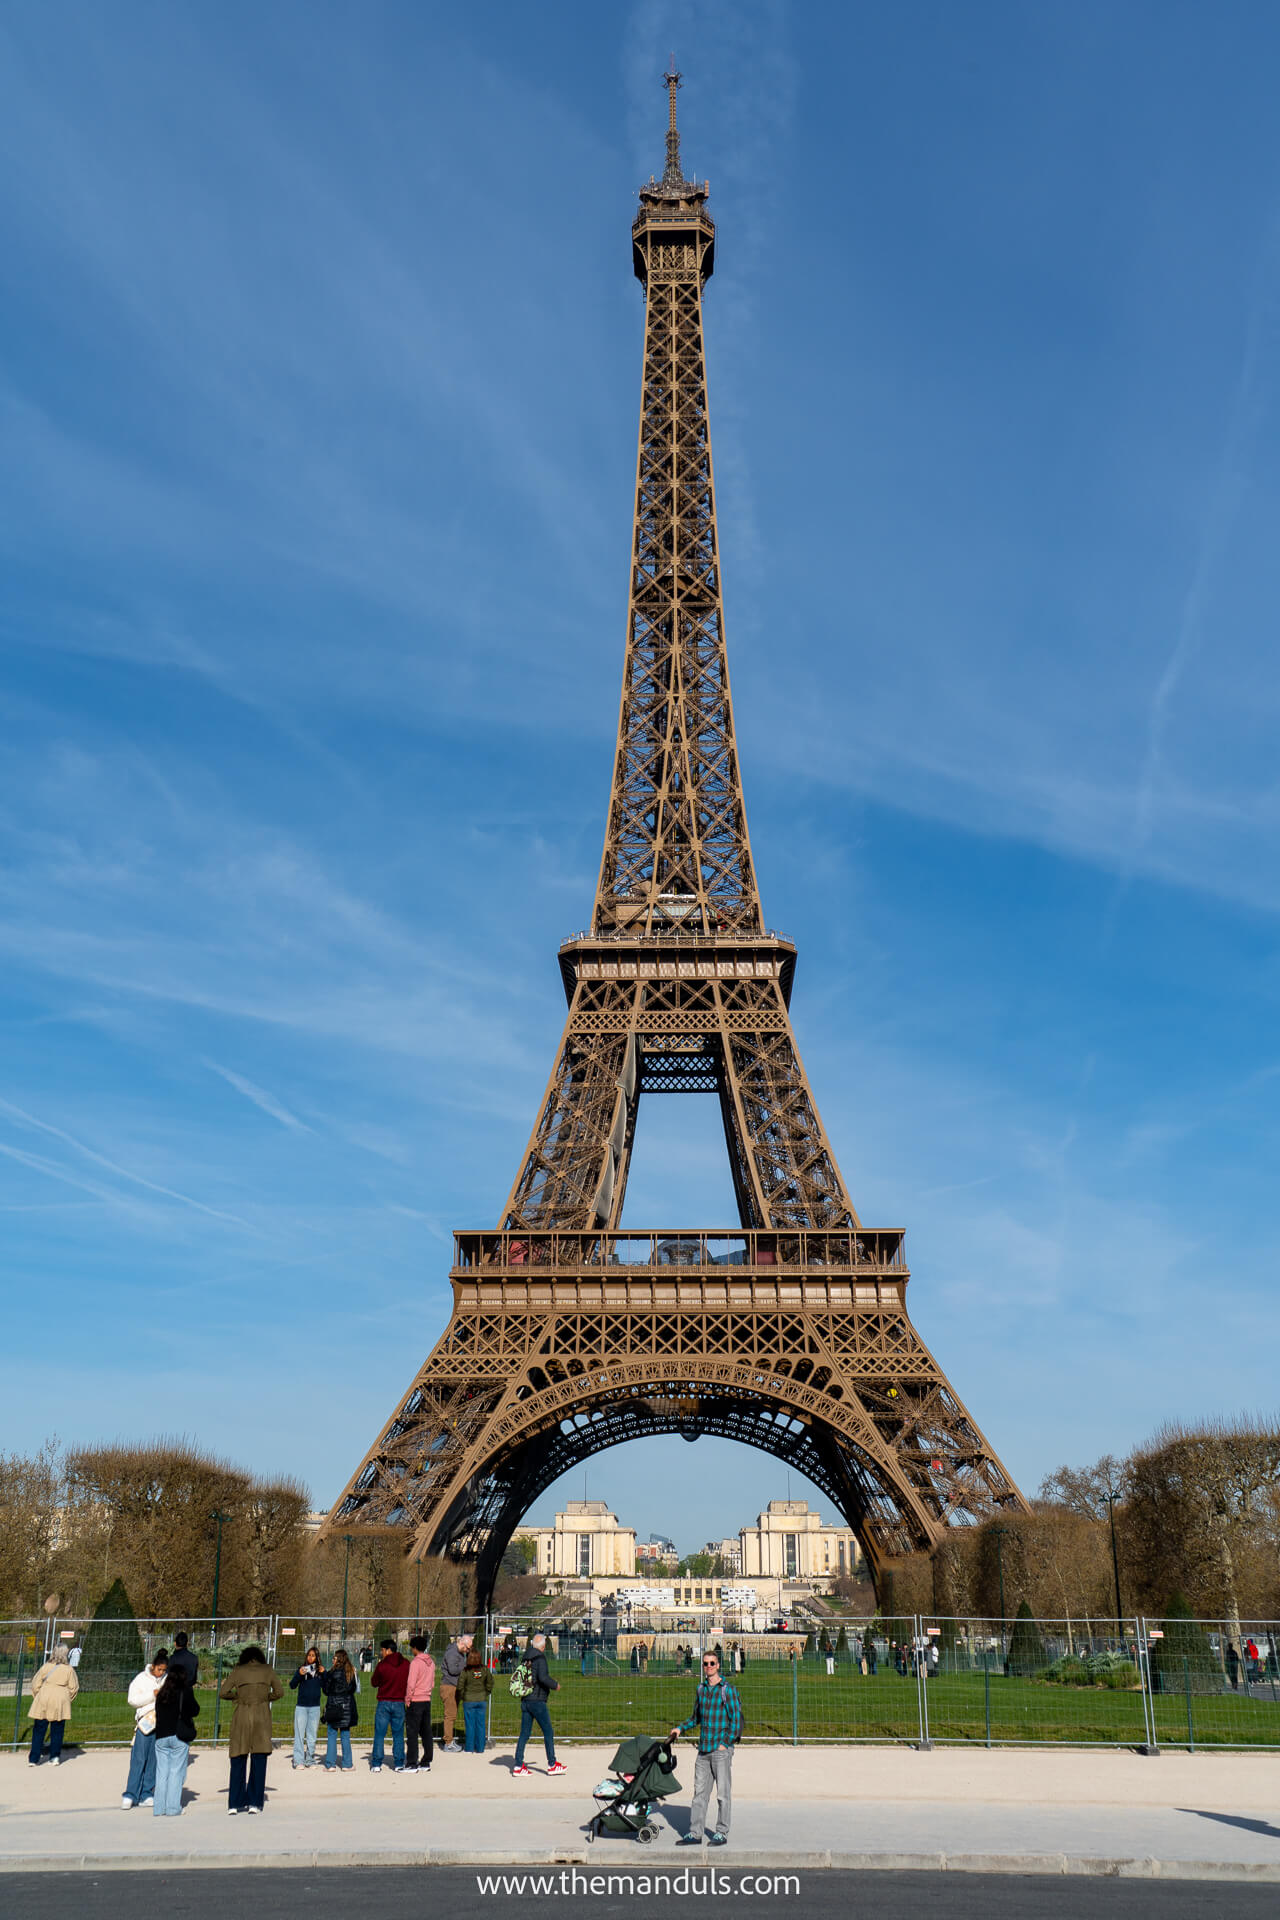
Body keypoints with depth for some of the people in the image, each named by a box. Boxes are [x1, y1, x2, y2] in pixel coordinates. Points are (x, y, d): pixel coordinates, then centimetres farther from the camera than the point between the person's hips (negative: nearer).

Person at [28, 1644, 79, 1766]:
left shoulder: (46, 1667, 2)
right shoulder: (69, 1669, 2)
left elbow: (35, 1685, 4)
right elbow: (74, 1687, 3)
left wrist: (36, 1697, 18)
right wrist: (68, 1699, 18)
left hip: (43, 1698, 0)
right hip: (60, 1702, 0)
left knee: (39, 1730, 7)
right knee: (57, 1731, 8)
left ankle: (33, 1759, 8)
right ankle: (55, 1757, 10)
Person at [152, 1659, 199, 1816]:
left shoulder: (161, 1693, 7)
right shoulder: (186, 1691, -6)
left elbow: (158, 1713, 11)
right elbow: (195, 1710, -2)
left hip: (161, 1736, 4)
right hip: (179, 1736, -4)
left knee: (162, 1771, 9)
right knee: (177, 1771, 2)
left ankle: (159, 1808, 10)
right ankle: (173, 1807, 1)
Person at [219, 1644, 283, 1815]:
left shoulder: (237, 1671, 7)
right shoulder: (268, 1670, 9)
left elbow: (223, 1693, 2)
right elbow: (279, 1692, 10)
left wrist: (238, 1695, 18)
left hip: (241, 1715, 0)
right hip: (262, 1716, 0)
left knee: (238, 1761, 9)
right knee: (259, 1761, 5)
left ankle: (234, 1804, 6)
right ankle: (254, 1803, 2)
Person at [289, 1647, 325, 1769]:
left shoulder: (321, 1671, 5)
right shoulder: (302, 1669, 1)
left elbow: (326, 1689, 1)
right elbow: (292, 1685, -4)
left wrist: (323, 1674, -9)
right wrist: (299, 1675, -20)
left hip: (315, 1707, 2)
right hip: (301, 1706, -1)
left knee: (312, 1735, 7)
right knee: (299, 1734, -4)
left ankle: (310, 1760, 15)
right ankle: (298, 1761, 1)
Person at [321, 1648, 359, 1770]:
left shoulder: (333, 1673, -11)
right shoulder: (352, 1672, 1)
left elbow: (326, 1690, -4)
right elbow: (354, 1689, 8)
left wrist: (322, 1675, 7)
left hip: (334, 1707, -4)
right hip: (347, 1707, 4)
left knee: (332, 1736, 6)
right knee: (345, 1736, 10)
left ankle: (330, 1765, 6)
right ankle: (347, 1764, 11)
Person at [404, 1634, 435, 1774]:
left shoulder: (416, 1662, -14)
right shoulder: (431, 1662, 9)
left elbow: (411, 1684, -18)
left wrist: (407, 1700, -9)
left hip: (415, 1701, -7)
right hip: (427, 1700, 7)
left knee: (412, 1733, -1)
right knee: (426, 1732, 11)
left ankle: (412, 1765, 0)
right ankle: (426, 1763, 14)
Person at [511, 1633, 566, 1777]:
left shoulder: (527, 1658, 11)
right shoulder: (540, 1658, -12)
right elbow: (543, 1677, -23)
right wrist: (555, 1685, -6)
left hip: (525, 1701, 7)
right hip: (538, 1701, -7)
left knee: (524, 1734, 9)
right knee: (548, 1732, 3)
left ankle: (518, 1765, 6)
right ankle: (552, 1765, 7)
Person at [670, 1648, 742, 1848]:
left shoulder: (728, 1690, -6)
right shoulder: (701, 1689, 12)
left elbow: (736, 1719, -7)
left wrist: (725, 1744, -11)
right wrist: (680, 1728, 12)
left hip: (721, 1749, -6)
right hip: (703, 1749, 6)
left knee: (723, 1793, 0)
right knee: (700, 1792, 6)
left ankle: (722, 1832, 10)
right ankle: (695, 1833, 11)